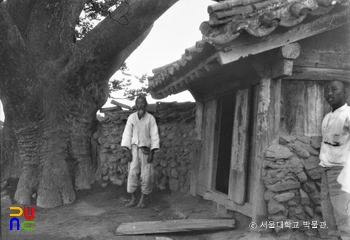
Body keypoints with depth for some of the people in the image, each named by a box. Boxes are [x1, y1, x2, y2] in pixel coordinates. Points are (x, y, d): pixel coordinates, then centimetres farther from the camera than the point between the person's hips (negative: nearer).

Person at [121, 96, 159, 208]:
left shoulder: (150, 118, -3)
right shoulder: (131, 117, 2)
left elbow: (154, 136, -3)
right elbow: (127, 134, 3)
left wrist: (152, 152, -9)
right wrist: (127, 150, -4)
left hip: (145, 149, -1)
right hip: (134, 148, 1)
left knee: (146, 175, 1)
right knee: (132, 173, -2)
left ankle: (145, 198, 17)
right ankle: (133, 198, 7)